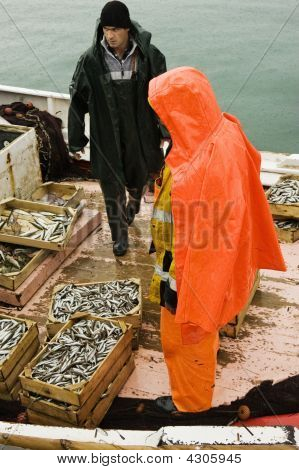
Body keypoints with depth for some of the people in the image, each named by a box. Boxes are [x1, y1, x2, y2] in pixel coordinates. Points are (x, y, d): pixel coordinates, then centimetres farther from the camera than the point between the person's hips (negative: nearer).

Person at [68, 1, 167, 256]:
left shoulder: (149, 55, -12)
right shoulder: (91, 60, -13)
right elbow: (78, 101, -4)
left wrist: (167, 131, 2)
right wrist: (76, 140, 0)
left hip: (139, 134, 1)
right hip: (106, 137, -1)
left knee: (138, 177, 22)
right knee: (112, 187, 5)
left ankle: (133, 205, 57)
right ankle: (120, 236, 26)